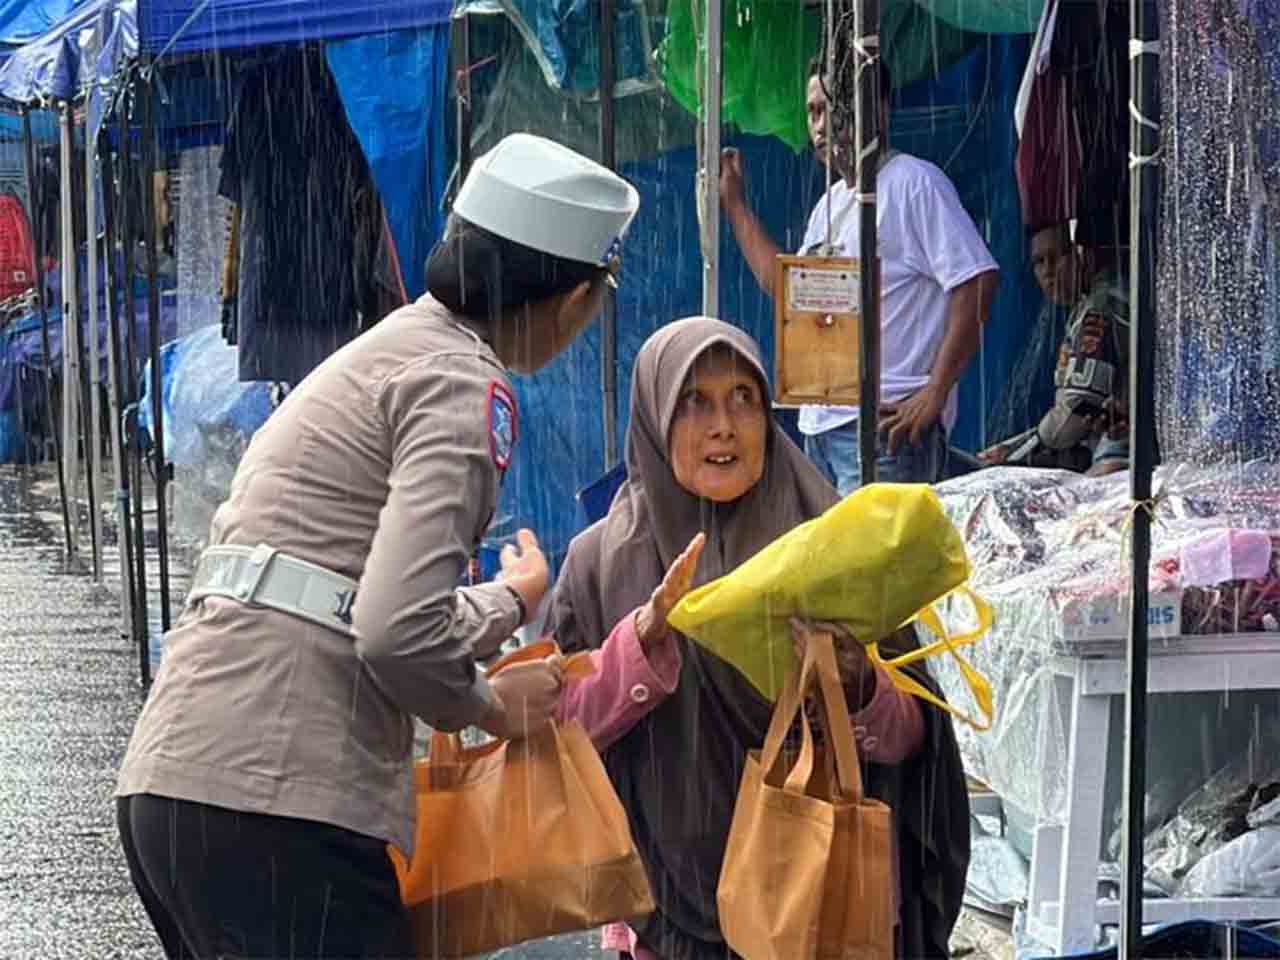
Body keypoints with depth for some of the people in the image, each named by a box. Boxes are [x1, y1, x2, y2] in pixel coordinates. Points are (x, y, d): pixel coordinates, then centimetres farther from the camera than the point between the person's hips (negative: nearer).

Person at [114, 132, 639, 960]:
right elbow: (402, 629, -17)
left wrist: (510, 602, 45)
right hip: (274, 800, -9)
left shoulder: (393, 347, 22)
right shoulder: (464, 383, -6)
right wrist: (487, 707, 2)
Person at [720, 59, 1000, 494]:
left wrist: (934, 393, -20)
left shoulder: (914, 183, -7)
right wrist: (735, 204, 28)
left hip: (886, 422, -9)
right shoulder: (829, 204, 20)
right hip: (819, 423, 9)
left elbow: (976, 282, -16)